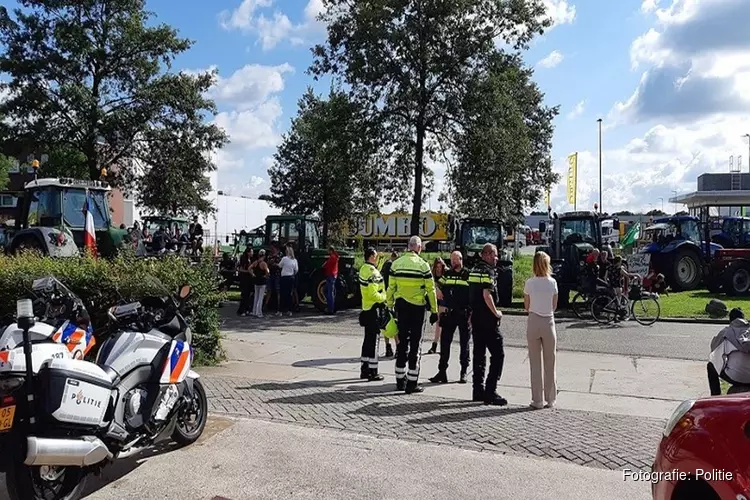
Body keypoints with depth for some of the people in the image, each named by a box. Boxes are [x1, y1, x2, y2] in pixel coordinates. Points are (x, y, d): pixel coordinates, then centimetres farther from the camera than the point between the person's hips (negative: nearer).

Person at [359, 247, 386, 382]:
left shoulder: (363, 269, 10)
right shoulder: (373, 272, -20)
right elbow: (373, 294, -23)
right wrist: (384, 297, -8)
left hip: (366, 307, 10)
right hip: (374, 309, -9)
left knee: (368, 339, 16)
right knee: (374, 339, -2)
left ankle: (364, 370, 23)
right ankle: (373, 372, 4)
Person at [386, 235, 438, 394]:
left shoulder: (396, 263, 2)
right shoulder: (422, 265, -8)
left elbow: (391, 287, 4)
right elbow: (431, 290, -7)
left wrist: (390, 306, 14)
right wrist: (434, 311, 0)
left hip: (401, 305, 4)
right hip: (417, 307, -3)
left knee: (402, 342, 13)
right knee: (415, 344, 3)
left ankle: (400, 380, 20)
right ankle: (412, 383, 6)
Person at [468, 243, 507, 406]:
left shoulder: (474, 270, 15)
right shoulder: (487, 271, -13)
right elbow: (487, 294, -22)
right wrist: (496, 313, -12)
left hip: (476, 317, 9)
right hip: (487, 319, -9)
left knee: (479, 353, 13)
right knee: (498, 354, -4)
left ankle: (478, 391, 17)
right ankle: (490, 391, -7)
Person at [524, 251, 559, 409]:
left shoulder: (529, 283, -6)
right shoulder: (552, 283, -4)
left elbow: (526, 307, 1)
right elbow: (554, 306, 4)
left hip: (533, 322, 0)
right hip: (549, 322, 1)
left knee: (535, 363, 6)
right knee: (550, 363, 11)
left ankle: (537, 400, 9)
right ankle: (550, 399, 18)